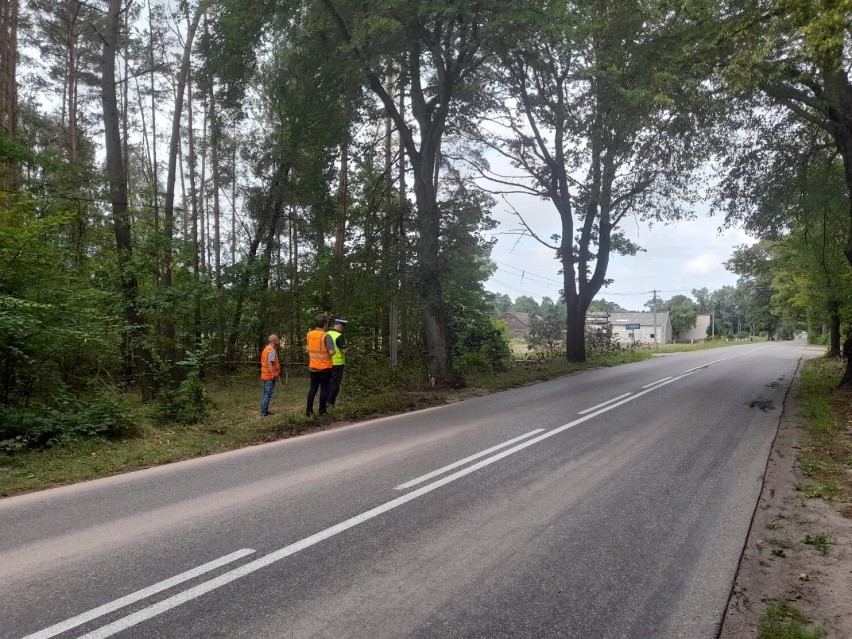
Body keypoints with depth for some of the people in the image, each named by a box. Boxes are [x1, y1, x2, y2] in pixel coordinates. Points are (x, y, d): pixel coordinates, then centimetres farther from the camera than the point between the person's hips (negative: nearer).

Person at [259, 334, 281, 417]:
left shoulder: (266, 349, 15)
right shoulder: (272, 350, -15)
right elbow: (269, 363, -24)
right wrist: (273, 374, -24)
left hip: (265, 375, 10)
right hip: (270, 376, -10)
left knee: (266, 394, 16)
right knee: (268, 394, -5)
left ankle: (263, 411, 20)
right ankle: (264, 412, -4)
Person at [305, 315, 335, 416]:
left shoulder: (309, 335, 1)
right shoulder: (326, 336, -17)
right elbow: (331, 352, -23)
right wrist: (334, 352, -3)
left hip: (312, 367, 5)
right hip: (325, 367, -5)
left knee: (312, 388, 14)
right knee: (324, 388, 8)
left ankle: (309, 410, 13)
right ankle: (322, 411, 12)